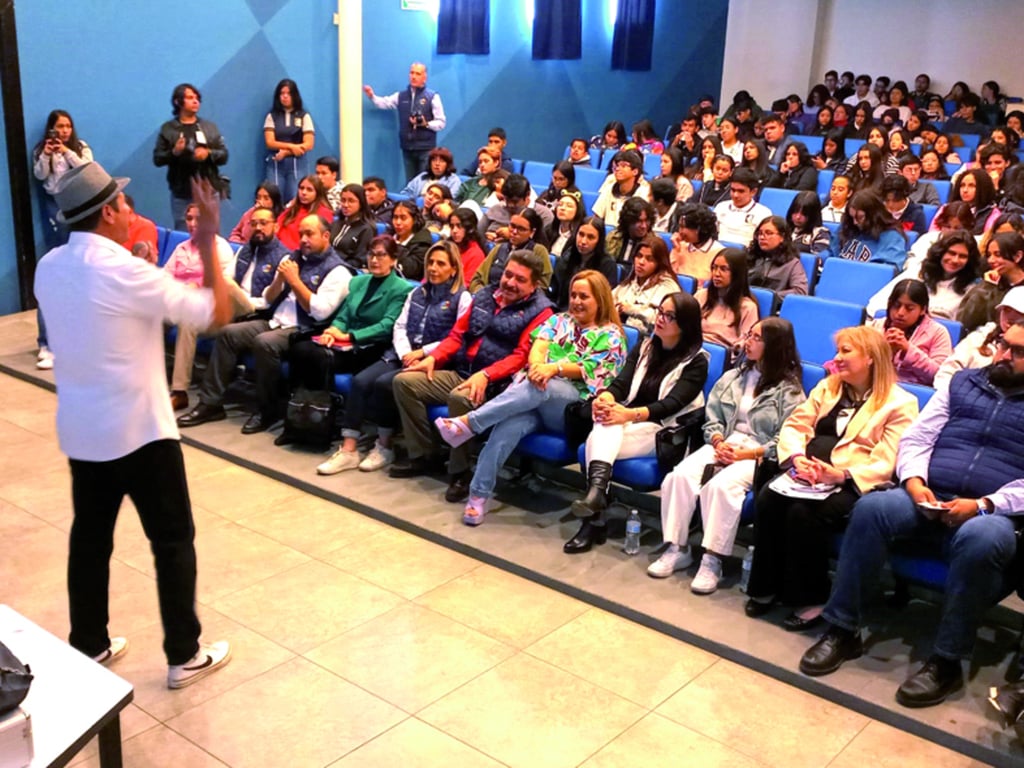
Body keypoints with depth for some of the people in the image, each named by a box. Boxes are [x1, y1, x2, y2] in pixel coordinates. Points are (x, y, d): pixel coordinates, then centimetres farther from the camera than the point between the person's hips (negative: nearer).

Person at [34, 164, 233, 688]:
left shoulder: (48, 268, 2)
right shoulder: (127, 272, -22)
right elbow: (218, 314, -17)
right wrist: (208, 240, -13)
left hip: (80, 429, 7)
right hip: (139, 430, -7)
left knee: (89, 536, 17)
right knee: (173, 540, 6)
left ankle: (88, 646, 30)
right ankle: (185, 656, 14)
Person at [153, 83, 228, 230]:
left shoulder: (210, 127, 10)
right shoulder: (167, 129, 3)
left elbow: (224, 155, 7)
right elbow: (157, 159, 1)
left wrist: (208, 153, -12)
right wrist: (174, 152, -17)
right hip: (181, 194, -2)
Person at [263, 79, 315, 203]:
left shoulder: (304, 116, 5)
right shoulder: (272, 116, 8)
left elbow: (308, 145, -3)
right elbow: (270, 143, -1)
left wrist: (285, 152, -10)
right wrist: (292, 146, -12)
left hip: (297, 164, -1)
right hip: (275, 164, 1)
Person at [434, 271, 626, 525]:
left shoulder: (611, 335, 10)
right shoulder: (559, 320, 23)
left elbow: (589, 370, -5)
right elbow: (538, 346, 6)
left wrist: (554, 368, -22)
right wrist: (536, 366, -18)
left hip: (573, 407, -3)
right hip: (534, 393, 3)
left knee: (542, 387, -39)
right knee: (510, 425, -32)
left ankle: (468, 423, -40)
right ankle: (479, 494, -31)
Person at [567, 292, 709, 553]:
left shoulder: (696, 361, -2)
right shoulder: (644, 347, 15)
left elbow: (671, 404, -15)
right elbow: (621, 383, 3)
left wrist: (630, 414, -31)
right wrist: (606, 398, -22)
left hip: (664, 430, -5)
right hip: (630, 421, 5)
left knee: (597, 441, -28)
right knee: (607, 423, -31)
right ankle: (597, 488, -42)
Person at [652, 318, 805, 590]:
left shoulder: (789, 389, 0)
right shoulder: (733, 377, 19)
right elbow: (712, 418, 14)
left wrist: (745, 454, -16)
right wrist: (718, 443, -7)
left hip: (758, 454, -5)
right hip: (723, 445, 5)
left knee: (720, 486, -35)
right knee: (679, 476, -23)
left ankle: (713, 560, -27)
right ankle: (676, 549, -15)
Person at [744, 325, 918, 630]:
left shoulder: (900, 403, -1)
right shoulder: (828, 387, 20)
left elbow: (885, 464, -11)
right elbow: (794, 425, 11)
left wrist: (842, 475, -27)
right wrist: (797, 458, -11)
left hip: (853, 485, -5)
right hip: (808, 475, 5)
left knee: (803, 512, -32)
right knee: (768, 498, -25)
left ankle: (810, 599, -16)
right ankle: (766, 587, -12)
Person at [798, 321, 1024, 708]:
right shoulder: (963, 382, 20)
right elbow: (915, 439, 14)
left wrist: (983, 505, -16)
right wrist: (914, 482, -6)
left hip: (992, 512, -3)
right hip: (929, 501, 3)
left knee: (980, 540, -38)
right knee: (872, 508, -27)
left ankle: (946, 660, -24)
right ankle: (841, 630, -20)